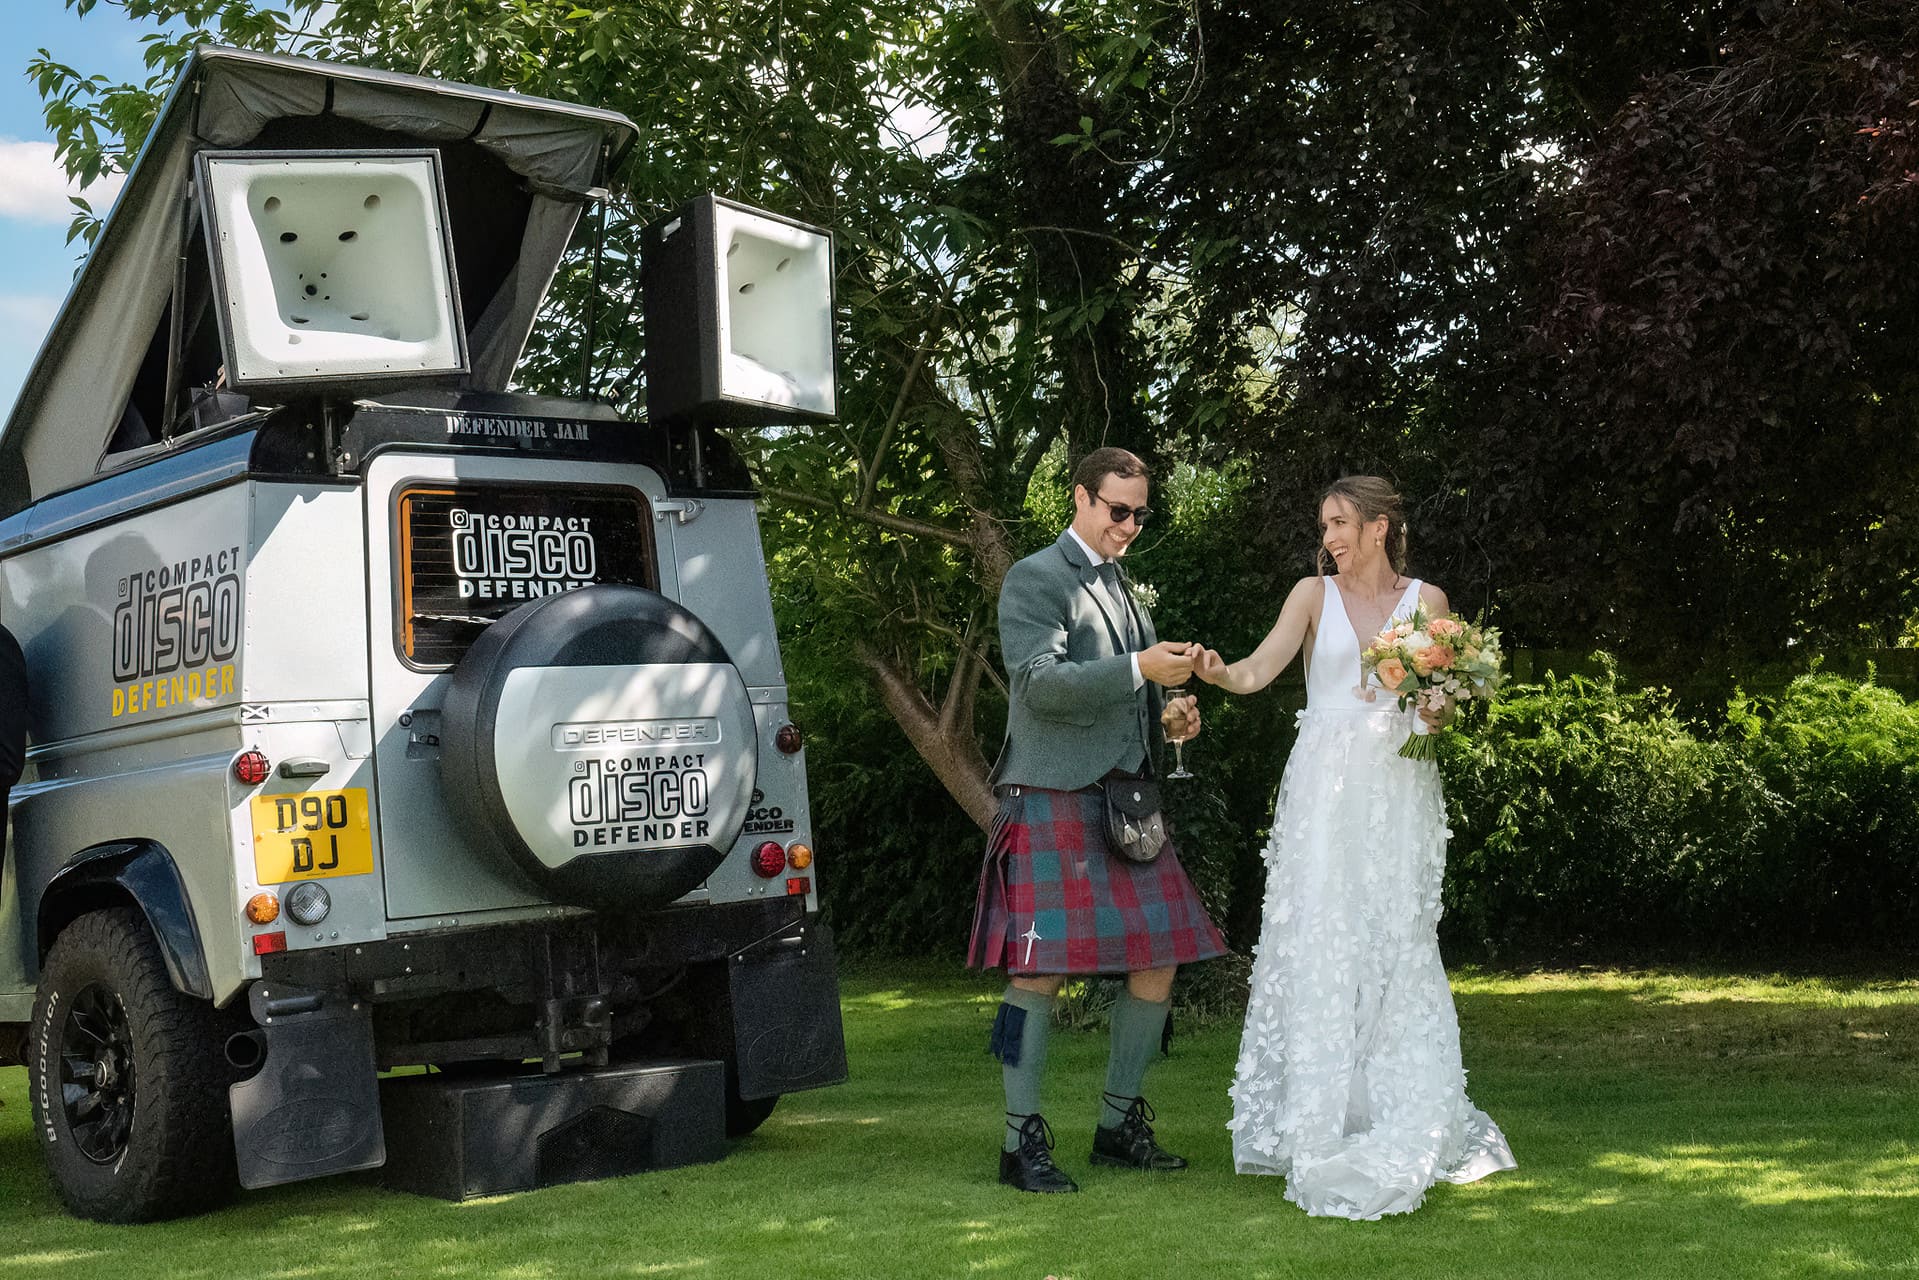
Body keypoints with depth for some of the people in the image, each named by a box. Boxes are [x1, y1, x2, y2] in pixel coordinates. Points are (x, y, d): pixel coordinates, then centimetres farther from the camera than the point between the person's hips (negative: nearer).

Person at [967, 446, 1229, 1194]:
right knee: (1040, 972, -7)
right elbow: (1039, 683, -17)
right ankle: (1022, 1143, 2)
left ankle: (1119, 1126, 20)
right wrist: (1140, 669, -24)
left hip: (1125, 804, 8)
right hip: (1054, 799, -8)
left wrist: (1166, 718, 11)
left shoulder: (1125, 589, 21)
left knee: (1158, 965, 7)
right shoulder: (1034, 580, -4)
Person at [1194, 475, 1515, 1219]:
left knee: (1397, 946, 0)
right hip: (1326, 792, 0)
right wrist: (1218, 672, -29)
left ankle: (1403, 1123, 11)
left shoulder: (1426, 600, 8)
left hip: (1399, 794, 0)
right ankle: (1318, 1124, 4)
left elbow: (1443, 710, 12)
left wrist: (1436, 710, -10)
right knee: (1318, 946, -3)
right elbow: (1260, 670, -9)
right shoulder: (1315, 594, 5)